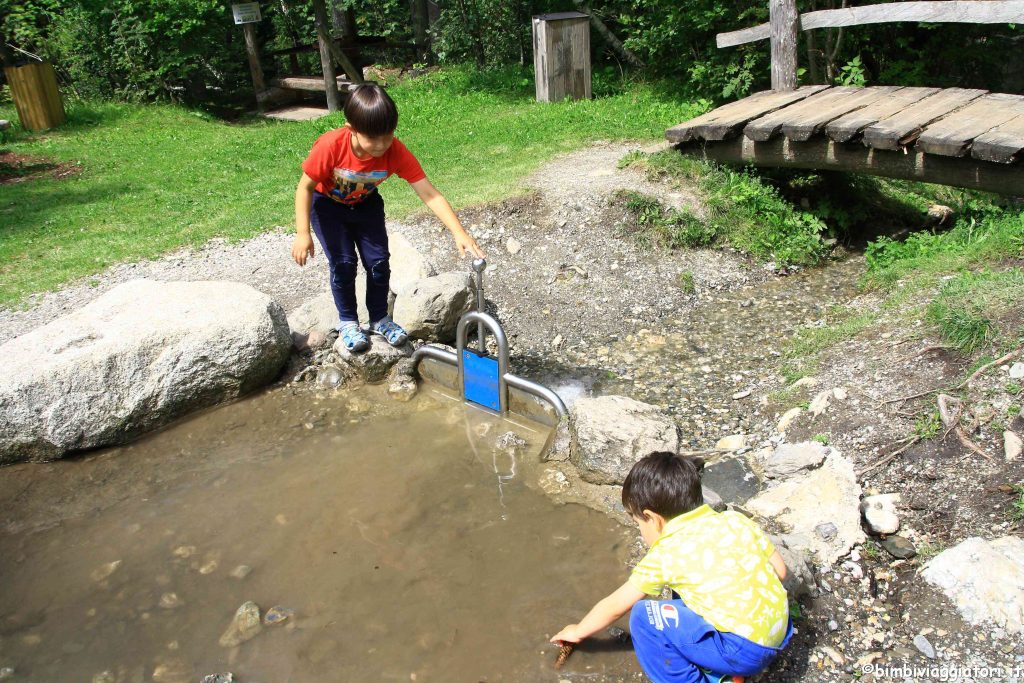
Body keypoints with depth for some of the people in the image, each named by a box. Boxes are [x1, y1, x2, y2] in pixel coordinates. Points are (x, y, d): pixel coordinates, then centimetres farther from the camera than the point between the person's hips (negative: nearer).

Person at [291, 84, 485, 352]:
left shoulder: (396, 152, -32)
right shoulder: (330, 146, -37)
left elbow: (430, 194, -35)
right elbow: (305, 187, -23)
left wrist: (459, 232, -44)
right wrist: (302, 234, -27)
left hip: (365, 203, 2)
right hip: (327, 203, -2)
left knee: (378, 261, -4)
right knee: (343, 262, -11)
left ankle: (380, 318, 19)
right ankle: (347, 321, 12)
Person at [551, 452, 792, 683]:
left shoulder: (666, 554, -9)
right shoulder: (736, 520, 4)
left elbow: (614, 607, 3)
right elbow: (779, 571, 11)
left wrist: (578, 631, 20)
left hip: (743, 651, -8)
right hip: (779, 632, 8)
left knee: (645, 616, -5)